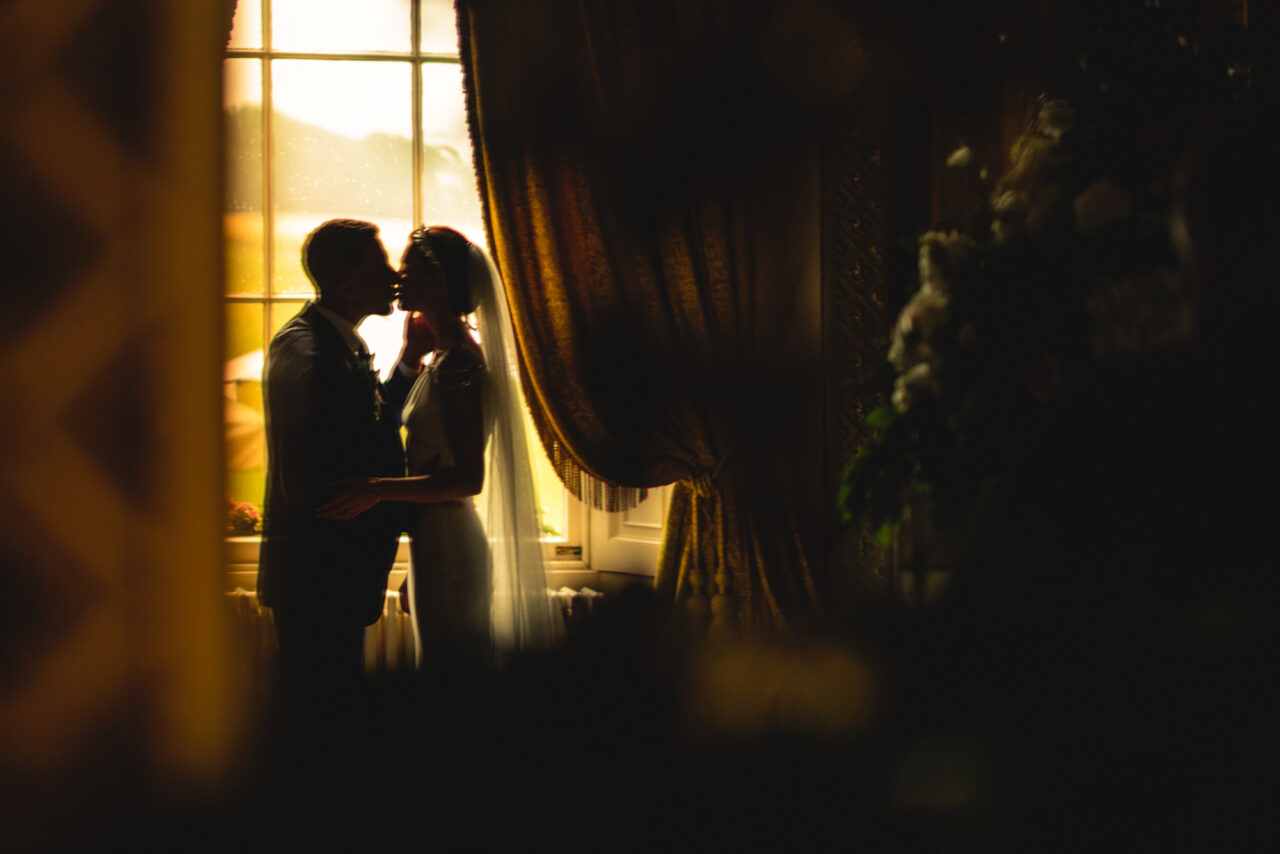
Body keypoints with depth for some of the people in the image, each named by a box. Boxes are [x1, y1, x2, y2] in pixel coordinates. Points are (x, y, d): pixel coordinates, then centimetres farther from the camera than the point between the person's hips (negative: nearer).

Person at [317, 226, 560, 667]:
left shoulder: (457, 362, -18)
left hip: (447, 546, -10)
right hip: (437, 543, 10)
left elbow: (468, 478, -22)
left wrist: (380, 490, -26)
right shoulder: (447, 355, 13)